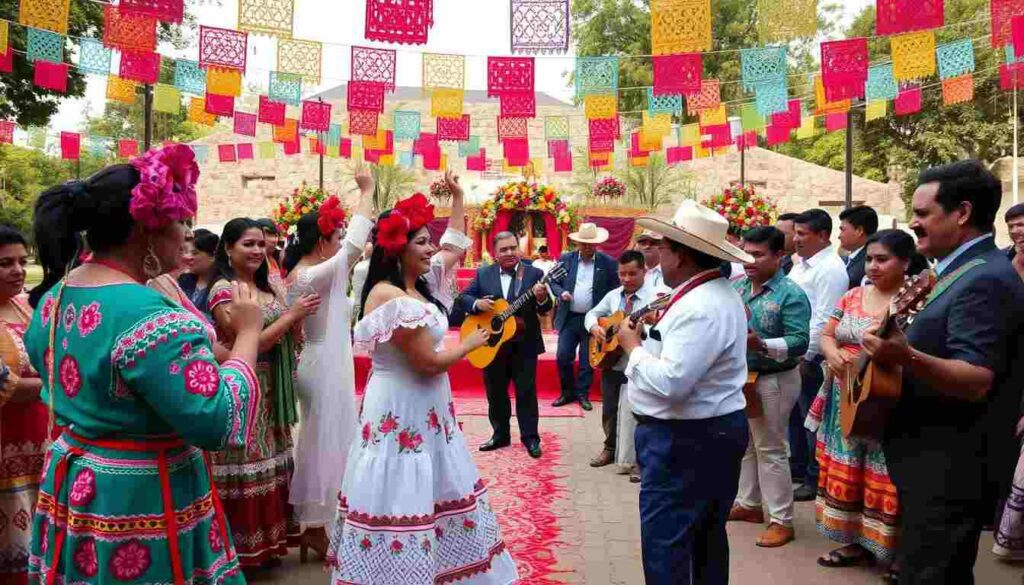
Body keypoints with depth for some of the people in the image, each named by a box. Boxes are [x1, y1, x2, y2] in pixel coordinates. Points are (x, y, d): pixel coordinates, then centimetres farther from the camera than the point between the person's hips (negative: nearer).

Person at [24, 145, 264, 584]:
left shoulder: (55, 296, 2)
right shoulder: (150, 315, -27)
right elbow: (216, 423, -29)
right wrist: (248, 332, -19)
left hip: (73, 485, 9)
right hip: (140, 503, -9)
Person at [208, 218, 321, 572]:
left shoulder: (266, 286, 9)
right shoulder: (223, 289, -13)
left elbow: (285, 339, 12)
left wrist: (299, 318, -8)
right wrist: (292, 313, -17)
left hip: (270, 390, 8)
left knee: (269, 463, 14)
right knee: (246, 468, 1)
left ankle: (266, 543, 28)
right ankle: (242, 550, 15)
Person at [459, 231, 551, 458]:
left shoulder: (534, 273, -3)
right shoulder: (483, 273, 3)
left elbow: (545, 309, -8)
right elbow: (463, 297, 4)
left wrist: (542, 298, -31)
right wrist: (477, 303, -17)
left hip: (524, 344, -3)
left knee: (526, 392, 4)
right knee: (495, 392, 13)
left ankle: (530, 437, 14)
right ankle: (500, 435, 27)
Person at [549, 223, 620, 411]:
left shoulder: (608, 263, -4)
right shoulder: (566, 259, 1)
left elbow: (616, 290, 0)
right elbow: (554, 282, 8)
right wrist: (561, 292, -13)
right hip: (569, 318, 2)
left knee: (587, 361, 7)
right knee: (563, 357, 0)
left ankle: (583, 394, 22)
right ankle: (568, 392, 19)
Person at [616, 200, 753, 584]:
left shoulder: (700, 308, -24)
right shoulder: (717, 292, 10)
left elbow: (670, 382, -30)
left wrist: (633, 345, -16)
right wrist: (659, 328, 5)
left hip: (685, 438, -11)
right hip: (716, 430, 11)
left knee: (664, 542, -1)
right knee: (706, 535, 21)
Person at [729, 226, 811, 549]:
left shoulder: (791, 295, -16)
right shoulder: (737, 286, 6)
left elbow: (800, 341, -23)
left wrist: (761, 344, -35)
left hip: (772, 381, -7)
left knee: (770, 449, -1)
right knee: (744, 445, 18)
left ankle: (782, 520, 10)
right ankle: (748, 503, 34)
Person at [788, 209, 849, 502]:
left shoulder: (830, 269, -16)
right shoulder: (801, 263, 12)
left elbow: (823, 320, -21)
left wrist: (805, 357, -19)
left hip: (811, 357, -9)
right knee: (795, 413, 19)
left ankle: (816, 480, 14)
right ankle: (798, 466, 33)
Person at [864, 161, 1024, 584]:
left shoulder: (985, 279, -20)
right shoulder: (964, 271, 12)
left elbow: (976, 380, -30)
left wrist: (906, 358, -44)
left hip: (951, 472, -11)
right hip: (941, 466, 11)